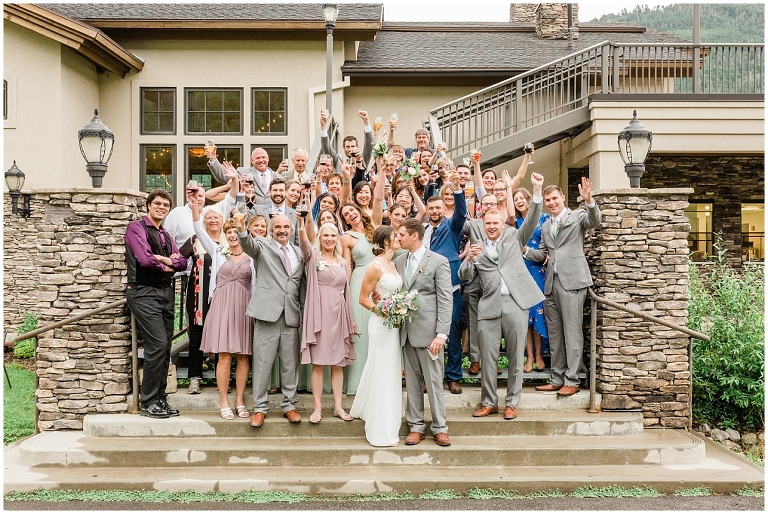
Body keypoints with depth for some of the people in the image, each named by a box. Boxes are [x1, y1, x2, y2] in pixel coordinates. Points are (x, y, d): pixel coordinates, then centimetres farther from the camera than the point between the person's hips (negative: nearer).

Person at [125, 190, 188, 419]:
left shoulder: (165, 235, 21)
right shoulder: (136, 227, -2)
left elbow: (182, 262, 9)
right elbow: (145, 259, -16)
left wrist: (164, 259, -8)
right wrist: (167, 266, -1)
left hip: (165, 292, 8)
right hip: (144, 292, -8)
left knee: (165, 347, 7)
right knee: (158, 344, -15)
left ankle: (159, 399, 14)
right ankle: (148, 402, -5)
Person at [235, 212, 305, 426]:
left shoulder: (299, 252, 16)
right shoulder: (263, 245, 4)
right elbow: (249, 244, -20)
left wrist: (303, 312, 11)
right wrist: (242, 229, -41)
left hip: (291, 315, 4)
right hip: (267, 312, -4)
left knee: (290, 363, 9)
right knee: (262, 362, 1)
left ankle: (289, 405, 22)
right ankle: (260, 408, 12)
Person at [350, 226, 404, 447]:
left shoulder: (392, 264, 10)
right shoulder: (376, 266, -15)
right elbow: (363, 298, -13)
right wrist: (382, 311, -22)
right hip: (382, 324, -9)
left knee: (390, 372, 18)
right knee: (382, 373, -1)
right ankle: (382, 432, 8)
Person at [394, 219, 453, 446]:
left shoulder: (438, 261, -6)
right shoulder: (399, 261, 11)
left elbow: (446, 300, -9)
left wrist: (441, 334, -16)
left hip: (428, 331, -5)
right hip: (406, 331, 5)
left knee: (433, 381, 2)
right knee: (412, 381, 11)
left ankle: (439, 427, 14)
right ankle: (416, 426, 21)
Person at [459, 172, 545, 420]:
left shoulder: (514, 238, 12)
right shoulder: (477, 246, 13)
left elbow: (532, 220, -1)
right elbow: (465, 276, 7)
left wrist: (537, 190, -13)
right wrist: (469, 258, -13)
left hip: (516, 302, -1)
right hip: (489, 305, 1)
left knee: (515, 357, 5)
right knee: (487, 357, 3)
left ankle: (511, 403, 16)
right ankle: (489, 402, 17)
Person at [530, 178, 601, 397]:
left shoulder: (577, 216, 3)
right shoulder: (545, 226, 21)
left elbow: (595, 221, -17)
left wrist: (588, 201, -34)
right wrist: (525, 250, 2)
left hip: (572, 280, -7)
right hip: (551, 282, 7)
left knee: (572, 332, -4)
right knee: (554, 333, 11)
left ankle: (572, 380, 2)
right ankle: (557, 379, 19)